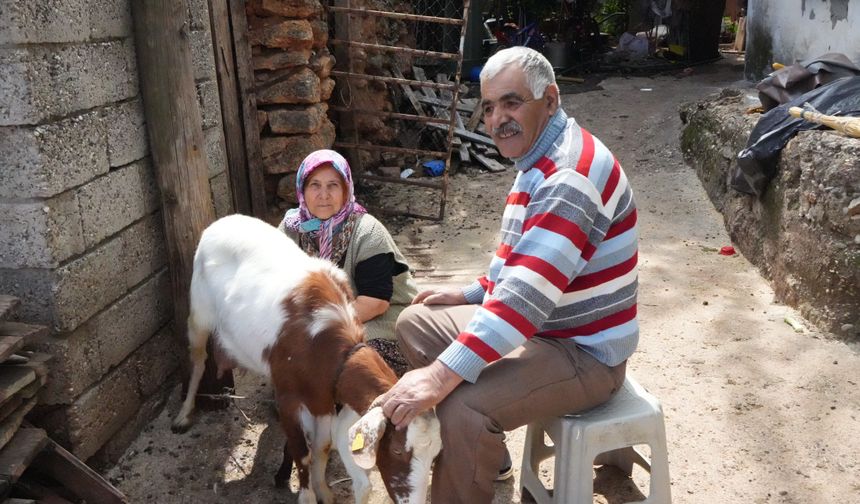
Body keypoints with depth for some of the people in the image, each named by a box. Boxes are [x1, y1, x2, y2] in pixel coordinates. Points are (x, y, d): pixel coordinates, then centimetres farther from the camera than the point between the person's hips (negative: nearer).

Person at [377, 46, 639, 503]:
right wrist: (470, 294, 8)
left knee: (464, 407, -31)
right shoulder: (540, 160, 9)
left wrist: (441, 375, -38)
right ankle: (481, 453, 21)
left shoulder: (572, 175, -26)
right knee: (416, 324, 10)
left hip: (585, 352, -10)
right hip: (541, 328, 10)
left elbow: (528, 293, -35)